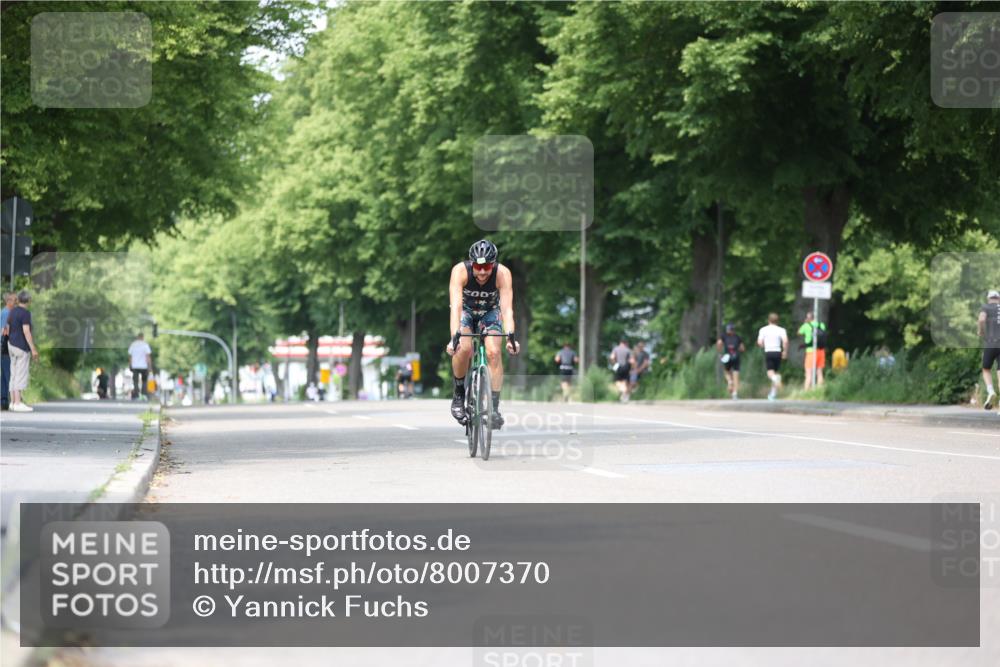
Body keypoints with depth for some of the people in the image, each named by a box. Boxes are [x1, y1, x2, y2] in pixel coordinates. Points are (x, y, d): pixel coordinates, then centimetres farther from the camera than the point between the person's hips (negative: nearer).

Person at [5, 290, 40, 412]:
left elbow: (7, 330, 15)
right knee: (21, 376, -8)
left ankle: (13, 402, 9)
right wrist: (33, 349, -20)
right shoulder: (25, 313, -15)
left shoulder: (12, 312, 9)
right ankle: (18, 403, -11)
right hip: (22, 348, -9)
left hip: (12, 346, 9)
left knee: (14, 375, 10)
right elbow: (26, 332, -21)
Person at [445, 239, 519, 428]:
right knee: (464, 348, -28)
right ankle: (458, 394, -5)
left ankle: (494, 407, -17)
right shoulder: (460, 271, -33)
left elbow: (507, 308, -38)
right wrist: (454, 337, -54)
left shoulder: (503, 274, -31)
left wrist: (511, 336, -52)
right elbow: (456, 306, -41)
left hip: (490, 311, 1)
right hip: (466, 310, -1)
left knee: (493, 352, -22)